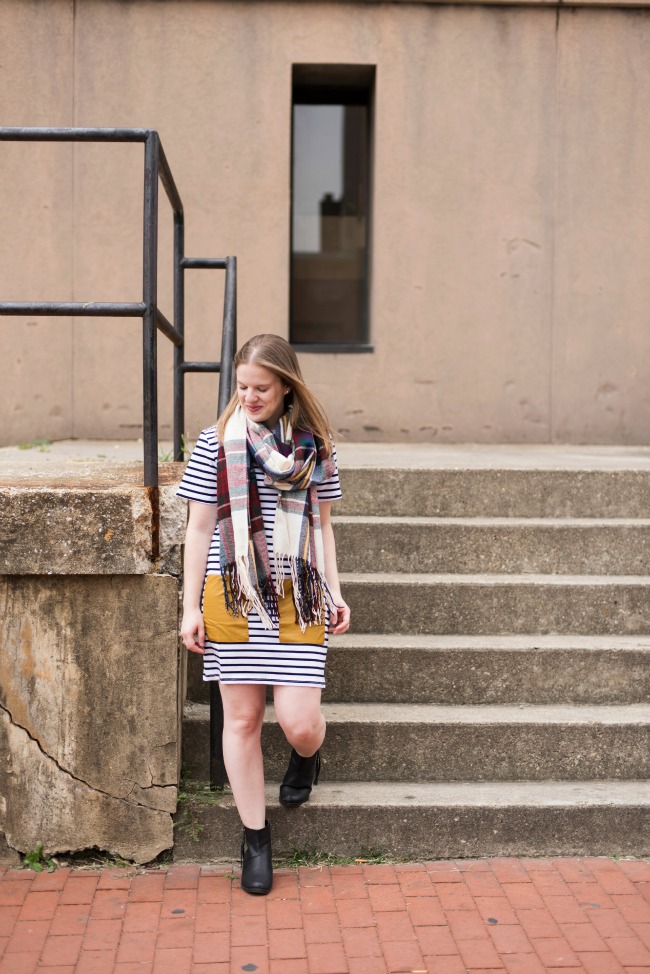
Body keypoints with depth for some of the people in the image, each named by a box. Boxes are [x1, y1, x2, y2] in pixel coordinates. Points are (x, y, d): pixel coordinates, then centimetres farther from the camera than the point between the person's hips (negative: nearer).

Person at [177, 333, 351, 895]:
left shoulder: (315, 446, 6)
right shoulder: (216, 443, 1)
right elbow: (199, 529, 3)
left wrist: (335, 593, 9)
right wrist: (191, 607, 1)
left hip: (297, 598, 1)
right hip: (232, 595, 0)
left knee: (299, 719, -6)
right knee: (242, 717, 5)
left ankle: (308, 754, 33)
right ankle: (255, 837, 23)